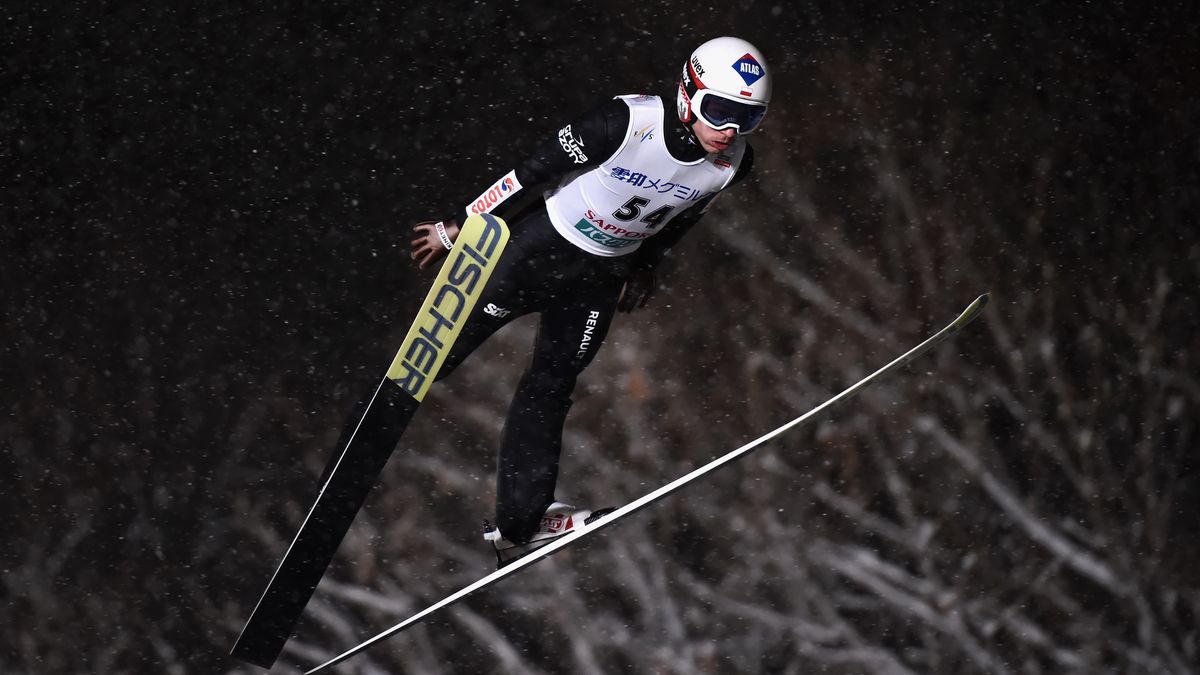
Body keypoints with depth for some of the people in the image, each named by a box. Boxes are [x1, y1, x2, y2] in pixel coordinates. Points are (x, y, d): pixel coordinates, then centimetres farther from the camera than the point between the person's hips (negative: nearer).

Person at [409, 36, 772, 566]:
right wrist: (459, 226, -13)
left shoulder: (731, 164, -15)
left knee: (548, 393, 15)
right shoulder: (627, 122, -31)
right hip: (537, 246, -5)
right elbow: (535, 170, -21)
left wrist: (645, 266, 21)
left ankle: (519, 526, 23)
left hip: (599, 281, 5)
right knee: (446, 348, 5)